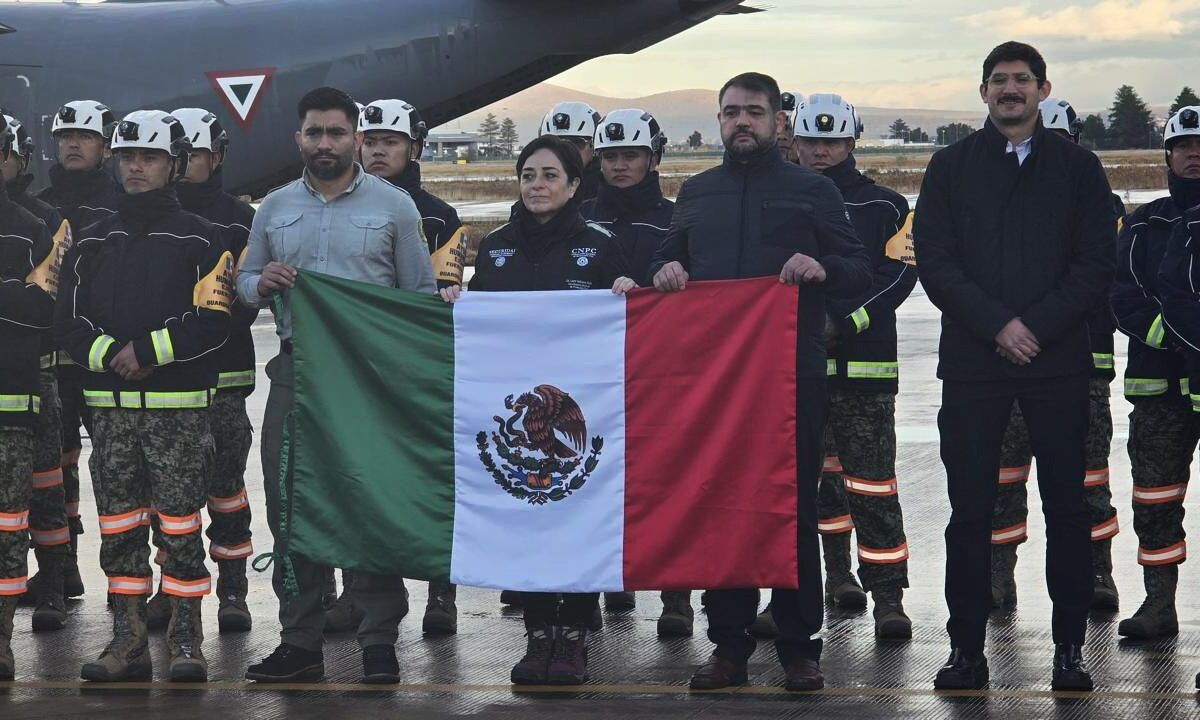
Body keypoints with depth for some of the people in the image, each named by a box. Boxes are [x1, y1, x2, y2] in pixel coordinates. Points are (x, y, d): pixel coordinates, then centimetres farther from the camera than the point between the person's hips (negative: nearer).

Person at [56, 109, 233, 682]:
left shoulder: (200, 241, 1)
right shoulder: (93, 243, 13)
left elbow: (213, 321, -8)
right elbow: (68, 323, 8)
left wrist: (148, 349, -16)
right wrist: (111, 353, -11)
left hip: (179, 407, -4)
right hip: (110, 406, 4)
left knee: (180, 527, -4)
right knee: (118, 528, 5)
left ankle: (185, 643, 3)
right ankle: (128, 641, 12)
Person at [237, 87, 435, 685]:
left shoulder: (393, 206, 3)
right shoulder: (274, 208, 13)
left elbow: (421, 296, 2)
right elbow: (244, 281, 18)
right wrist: (263, 283, -6)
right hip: (295, 372, 3)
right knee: (289, 503, 3)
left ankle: (379, 641, 3)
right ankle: (300, 641, 10)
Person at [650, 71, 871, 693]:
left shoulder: (812, 191, 8)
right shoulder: (696, 193, 17)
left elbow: (861, 273, 5)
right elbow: (668, 260, 25)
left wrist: (822, 269, -15)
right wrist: (664, 271, 1)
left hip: (792, 375, -3)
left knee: (794, 509, 0)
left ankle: (799, 647, 6)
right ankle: (728, 644, 9)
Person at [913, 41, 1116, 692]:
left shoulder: (1077, 167, 8)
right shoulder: (951, 167, 9)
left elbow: (1097, 261, 1)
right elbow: (933, 260, 1)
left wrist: (1037, 326, -11)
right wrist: (997, 325, -11)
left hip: (1059, 361, 0)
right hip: (972, 362, 0)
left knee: (1067, 508, 2)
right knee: (969, 510, 1)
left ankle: (1069, 648, 9)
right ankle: (966, 647, 7)